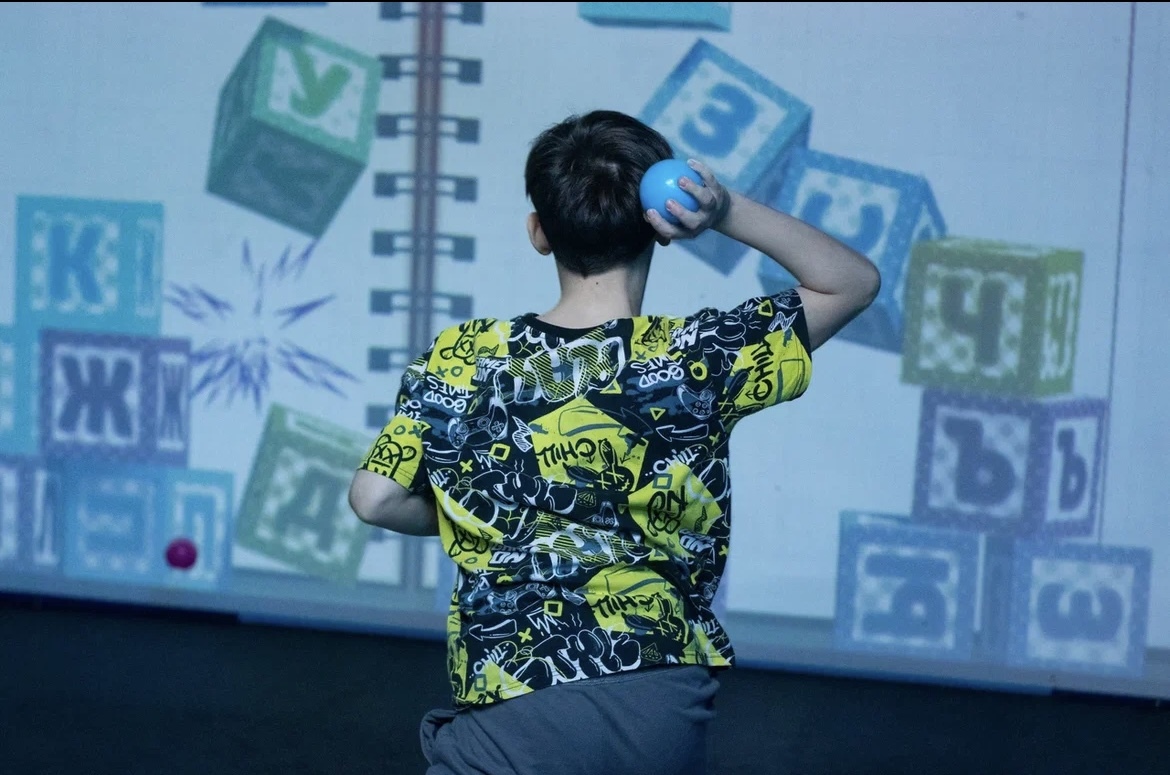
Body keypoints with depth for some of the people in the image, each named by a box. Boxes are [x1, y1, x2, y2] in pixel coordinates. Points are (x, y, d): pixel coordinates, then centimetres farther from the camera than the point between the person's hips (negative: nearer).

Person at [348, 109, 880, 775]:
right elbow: (854, 281, 4)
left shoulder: (458, 360, -3)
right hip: (663, 720, 1)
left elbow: (376, 499, 0)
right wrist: (726, 211, -8)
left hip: (508, 711, -1)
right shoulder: (698, 360, -7)